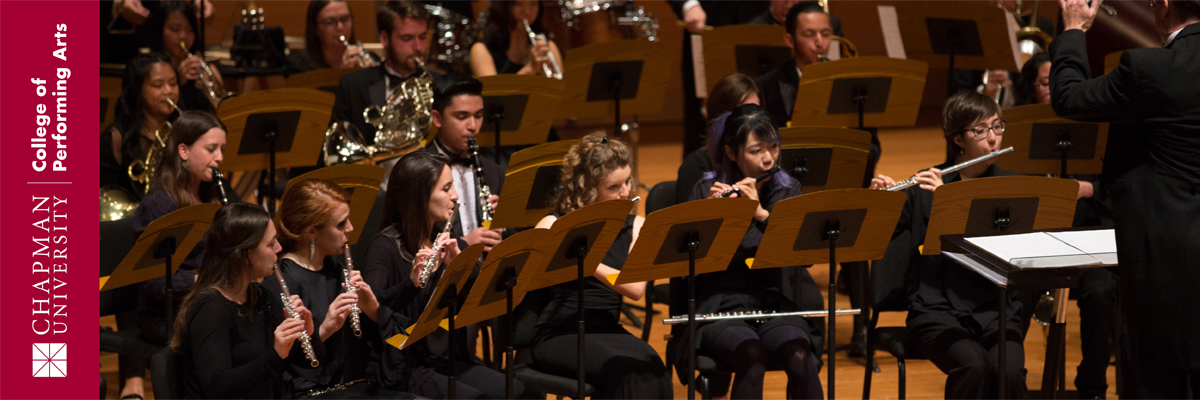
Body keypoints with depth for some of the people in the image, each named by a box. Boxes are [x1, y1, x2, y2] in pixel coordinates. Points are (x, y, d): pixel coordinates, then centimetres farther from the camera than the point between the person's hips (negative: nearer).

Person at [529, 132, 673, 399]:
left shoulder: (635, 227, 10)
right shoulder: (554, 225, 1)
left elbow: (636, 289, -7)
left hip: (607, 331, 4)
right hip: (558, 336, -4)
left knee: (650, 366, -30)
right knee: (627, 369, -32)